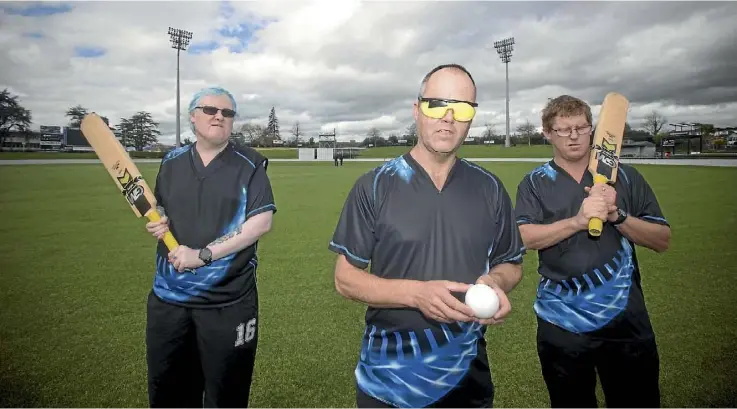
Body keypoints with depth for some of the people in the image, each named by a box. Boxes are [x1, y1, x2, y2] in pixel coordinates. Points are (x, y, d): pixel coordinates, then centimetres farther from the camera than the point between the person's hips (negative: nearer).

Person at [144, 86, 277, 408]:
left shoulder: (249, 165, -5)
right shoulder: (172, 161, 9)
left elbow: (262, 222, -15)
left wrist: (203, 255, -20)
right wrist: (156, 223, -3)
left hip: (229, 302, -4)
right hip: (169, 298, 4)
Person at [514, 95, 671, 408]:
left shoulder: (625, 177, 4)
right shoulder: (534, 183, 1)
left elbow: (662, 240, 1)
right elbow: (523, 238, -15)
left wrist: (616, 215, -15)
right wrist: (578, 220, -26)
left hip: (626, 320, 1)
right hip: (561, 323, 0)